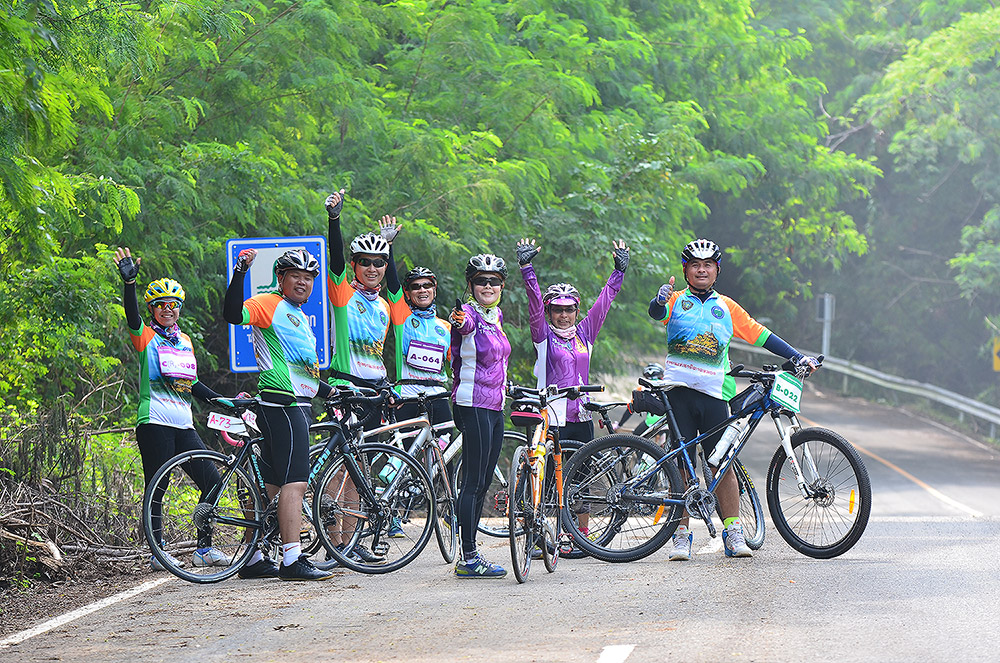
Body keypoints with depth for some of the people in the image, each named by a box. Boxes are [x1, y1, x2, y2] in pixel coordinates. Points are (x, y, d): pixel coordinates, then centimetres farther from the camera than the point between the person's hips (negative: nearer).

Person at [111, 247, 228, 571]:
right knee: (156, 488, -5)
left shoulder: (184, 341, 19)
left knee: (213, 481, -1)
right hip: (155, 423, -6)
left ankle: (204, 547, 6)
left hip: (183, 426, 6)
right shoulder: (146, 337, 1)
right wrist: (129, 281, -34)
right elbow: (132, 317, -20)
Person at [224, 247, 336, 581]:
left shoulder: (300, 318, 27)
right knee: (294, 481, -16)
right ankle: (292, 560, -21)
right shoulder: (270, 305, -3)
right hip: (282, 404, -10)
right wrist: (240, 272, -29)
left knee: (272, 483, 10)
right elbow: (234, 314, -22)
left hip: (297, 405, 10)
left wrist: (330, 391, 29)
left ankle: (253, 559, 13)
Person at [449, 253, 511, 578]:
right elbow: (465, 324, -38)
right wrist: (459, 321, -59)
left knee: (482, 483, 9)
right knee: (473, 481, -9)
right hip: (473, 405, -9)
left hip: (495, 406, 9)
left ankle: (470, 557, 13)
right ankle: (469, 557, -8)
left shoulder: (496, 315, 13)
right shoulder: (470, 314, -12)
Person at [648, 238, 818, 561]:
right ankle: (681, 535, 4)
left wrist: (798, 357, 10)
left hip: (713, 392, 1)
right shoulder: (677, 301, 10)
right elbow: (657, 313, -11)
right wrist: (661, 300, -35)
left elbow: (760, 335, 16)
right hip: (679, 389, -1)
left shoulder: (727, 307, 16)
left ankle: (733, 534, 2)